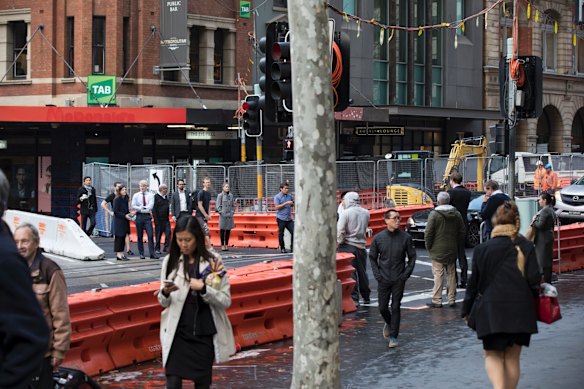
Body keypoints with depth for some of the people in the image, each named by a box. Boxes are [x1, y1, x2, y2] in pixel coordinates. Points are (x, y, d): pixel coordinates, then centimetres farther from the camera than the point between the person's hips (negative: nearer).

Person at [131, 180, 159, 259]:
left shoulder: (150, 195, 5)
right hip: (139, 216, 1)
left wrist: (141, 208, -13)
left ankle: (152, 253, -9)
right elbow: (133, 206, -1)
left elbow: (150, 206, -7)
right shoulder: (136, 195, 7)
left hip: (147, 216, -1)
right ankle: (141, 254, 12)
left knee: (150, 235, -9)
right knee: (140, 236, 4)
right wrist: (140, 209, -13)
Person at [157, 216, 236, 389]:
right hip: (177, 333, 1)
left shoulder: (213, 263, -2)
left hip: (204, 334, -1)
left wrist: (203, 289, -20)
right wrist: (165, 292, -14)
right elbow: (164, 302, 9)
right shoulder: (170, 261, 4)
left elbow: (226, 301, -4)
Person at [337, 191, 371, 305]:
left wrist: (340, 241, -2)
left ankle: (354, 298, -5)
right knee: (362, 272, 18)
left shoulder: (345, 213, -13)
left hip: (348, 246, -5)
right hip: (361, 246, 5)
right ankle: (366, 297, 28)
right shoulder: (366, 213, 4)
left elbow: (340, 231, -17)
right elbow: (364, 228, 9)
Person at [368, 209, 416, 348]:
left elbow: (412, 257, 4)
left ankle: (393, 336, 6)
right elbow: (372, 257, 8)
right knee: (382, 307, 6)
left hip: (399, 279, -1)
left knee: (395, 307, -2)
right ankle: (389, 323, 38)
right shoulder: (378, 238, -3)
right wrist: (377, 274, -1)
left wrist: (406, 273, -5)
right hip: (383, 279, 1)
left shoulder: (406, 238, -5)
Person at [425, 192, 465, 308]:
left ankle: (437, 301, -3)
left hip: (438, 250, -5)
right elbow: (462, 232, 9)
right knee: (452, 274, 11)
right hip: (452, 251, 5)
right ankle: (452, 300, 14)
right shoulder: (456, 214, 4)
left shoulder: (434, 214, -12)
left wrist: (428, 246, 0)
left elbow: (428, 233, -13)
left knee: (438, 275, -3)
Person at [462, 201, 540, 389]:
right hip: (521, 310, 1)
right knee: (512, 358, 13)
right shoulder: (526, 247, -5)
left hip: (492, 310, -1)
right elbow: (534, 280, -7)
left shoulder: (482, 249, -3)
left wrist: (466, 310, 15)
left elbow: (474, 283, 3)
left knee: (493, 356, 9)